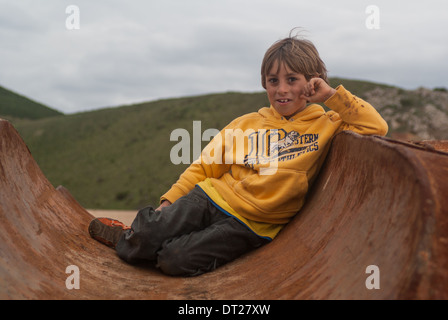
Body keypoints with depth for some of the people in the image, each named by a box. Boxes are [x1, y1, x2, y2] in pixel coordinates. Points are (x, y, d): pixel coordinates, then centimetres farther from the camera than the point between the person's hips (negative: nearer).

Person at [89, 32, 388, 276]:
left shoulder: (326, 125, 3)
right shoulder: (246, 124, 10)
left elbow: (377, 127, -6)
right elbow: (206, 166, 12)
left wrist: (333, 95, -9)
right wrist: (170, 200, 5)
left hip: (249, 227, -2)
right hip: (210, 199, 3)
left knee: (175, 261, -20)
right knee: (140, 242, -14)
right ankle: (135, 235, 20)